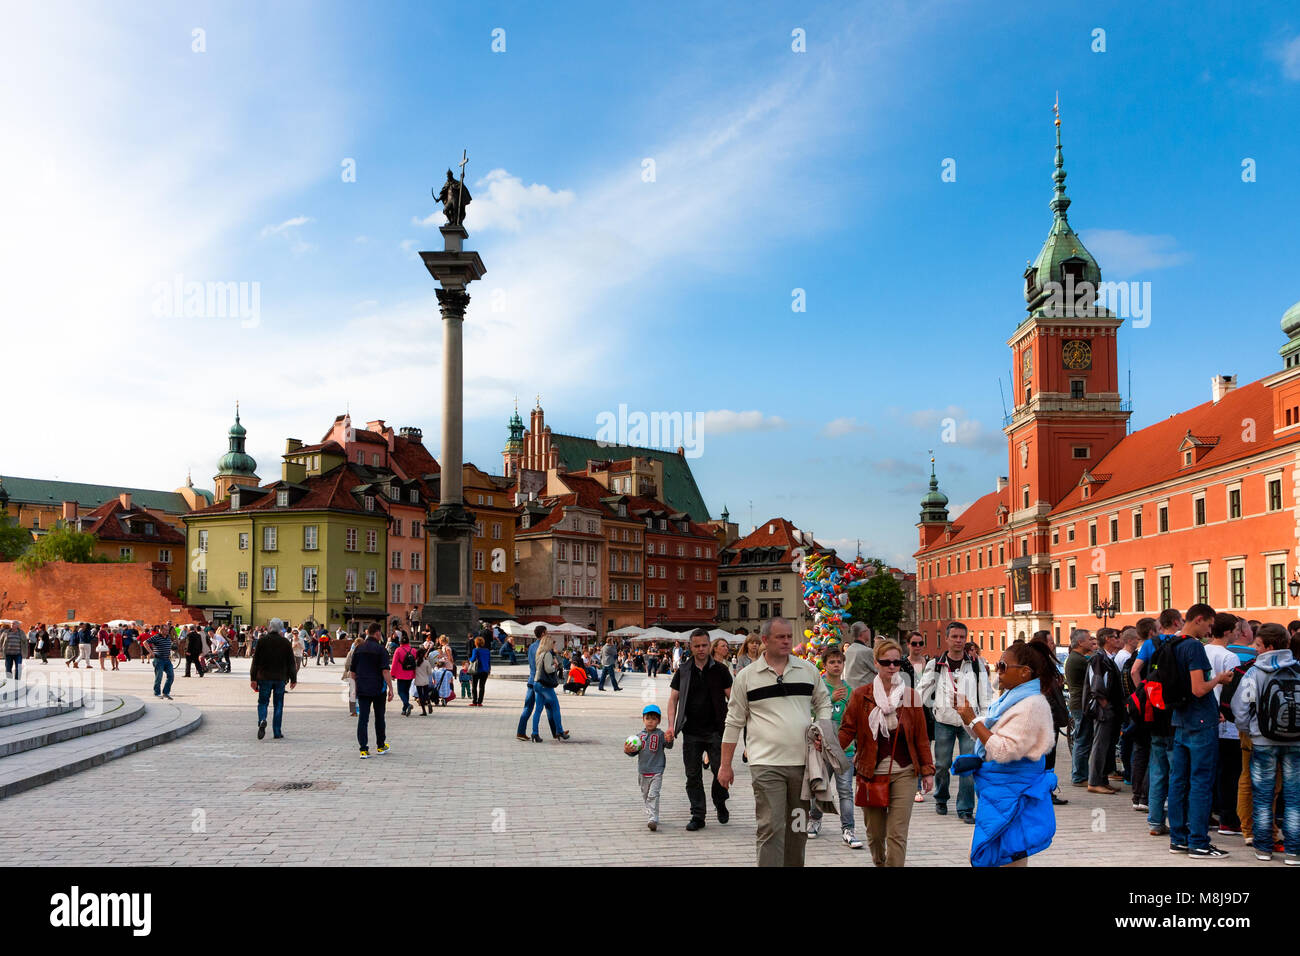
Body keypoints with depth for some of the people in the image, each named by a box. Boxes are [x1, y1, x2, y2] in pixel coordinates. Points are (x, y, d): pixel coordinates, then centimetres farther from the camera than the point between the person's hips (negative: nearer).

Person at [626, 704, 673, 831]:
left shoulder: (660, 734, -5)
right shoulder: (640, 736, 7)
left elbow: (668, 745, -19)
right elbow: (635, 752, 9)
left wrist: (669, 741, -41)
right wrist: (628, 751, -12)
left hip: (656, 771, -5)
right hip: (643, 771, 5)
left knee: (653, 795, -15)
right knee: (645, 796, 15)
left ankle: (652, 819, -20)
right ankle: (651, 815, 30)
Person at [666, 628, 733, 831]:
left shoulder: (720, 670, 3)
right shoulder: (683, 671, 7)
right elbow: (673, 698, 8)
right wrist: (671, 725, -2)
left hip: (715, 730, -2)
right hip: (691, 731, 2)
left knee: (720, 769, -4)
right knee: (693, 775, 3)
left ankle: (720, 804, 23)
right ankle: (697, 816, 12)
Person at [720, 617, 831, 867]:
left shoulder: (808, 670, 9)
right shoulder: (747, 676, 2)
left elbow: (823, 703, 20)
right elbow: (734, 722, 5)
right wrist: (725, 765, 4)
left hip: (803, 761, 3)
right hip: (766, 764, -3)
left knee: (798, 826, 12)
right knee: (770, 827, -9)